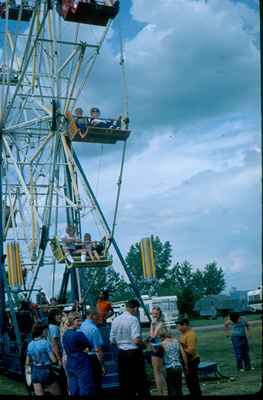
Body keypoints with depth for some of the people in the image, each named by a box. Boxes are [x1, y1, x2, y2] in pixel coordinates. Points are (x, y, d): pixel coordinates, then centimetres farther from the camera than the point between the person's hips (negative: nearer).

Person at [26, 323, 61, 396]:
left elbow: (27, 363, 8)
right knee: (58, 394, 11)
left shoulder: (30, 344, 3)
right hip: (46, 372, -6)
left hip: (35, 373, 6)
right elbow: (53, 360, -16)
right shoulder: (45, 343, -14)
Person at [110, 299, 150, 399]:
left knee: (124, 382, 12)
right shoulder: (133, 319, -15)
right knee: (140, 381, 3)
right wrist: (144, 344, -5)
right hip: (134, 353, -6)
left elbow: (112, 340, 8)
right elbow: (136, 340, -23)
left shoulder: (116, 320, 4)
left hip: (121, 353, 6)